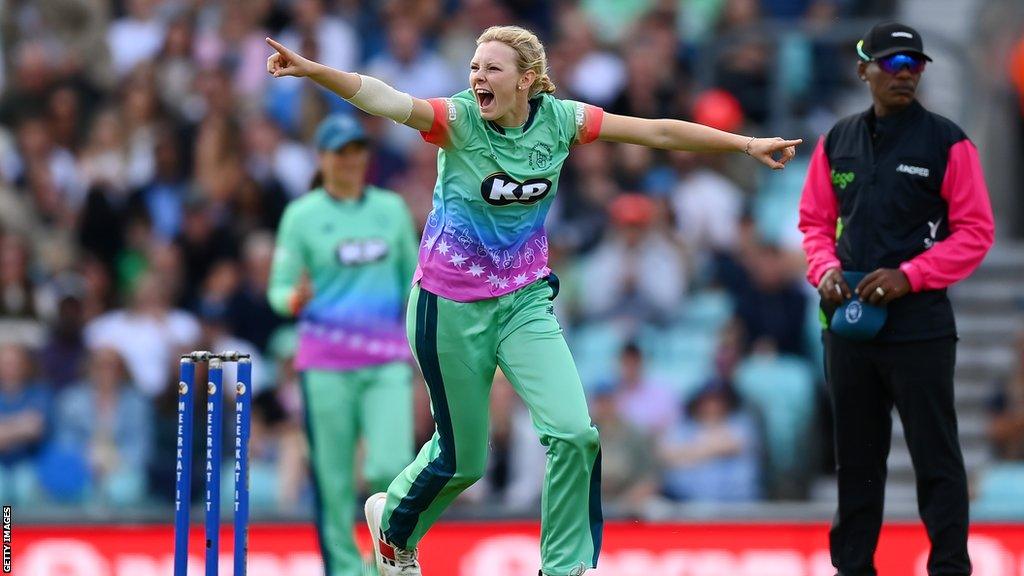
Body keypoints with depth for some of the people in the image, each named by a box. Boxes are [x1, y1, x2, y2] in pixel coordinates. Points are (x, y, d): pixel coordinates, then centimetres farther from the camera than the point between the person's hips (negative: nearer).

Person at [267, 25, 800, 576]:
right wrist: (310, 70, -50)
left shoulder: (558, 119, -6)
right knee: (462, 459, 9)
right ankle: (392, 521, 40)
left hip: (525, 302, 3)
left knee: (574, 434, -16)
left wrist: (746, 143, -1)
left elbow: (658, 132, -2)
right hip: (451, 308, -3)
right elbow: (382, 99, -33)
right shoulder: (458, 119, -16)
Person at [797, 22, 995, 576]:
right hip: (848, 320, 5)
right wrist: (825, 269, -3)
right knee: (855, 455, 12)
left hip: (919, 323, -5)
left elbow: (975, 232, -6)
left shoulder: (946, 142, -4)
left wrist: (908, 276, -16)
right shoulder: (837, 142, 10)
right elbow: (815, 219, 17)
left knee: (935, 455, -4)